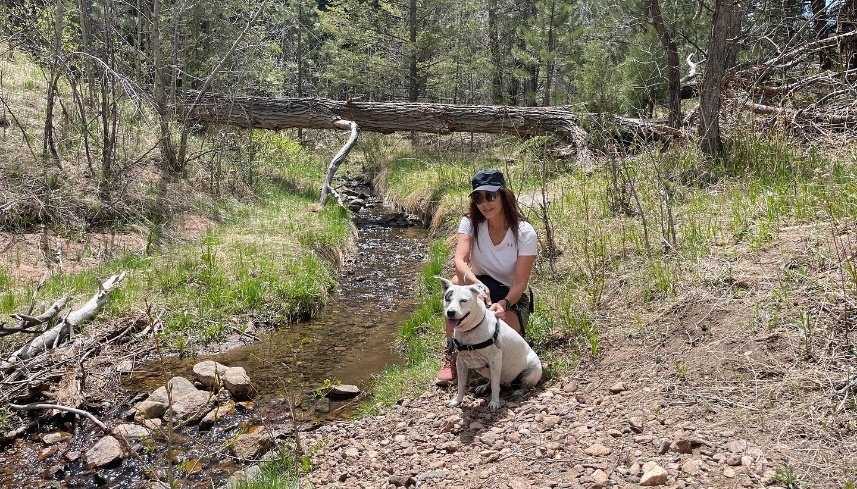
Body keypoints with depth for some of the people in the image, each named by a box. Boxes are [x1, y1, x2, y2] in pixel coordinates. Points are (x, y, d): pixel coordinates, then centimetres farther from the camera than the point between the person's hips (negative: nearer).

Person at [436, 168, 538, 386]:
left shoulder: (525, 233, -17)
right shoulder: (470, 223, -11)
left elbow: (520, 283, -19)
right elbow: (460, 262, -28)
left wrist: (503, 305, -39)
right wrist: (476, 283, -49)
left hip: (513, 298, -2)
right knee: (457, 283, -33)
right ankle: (451, 356, -20)